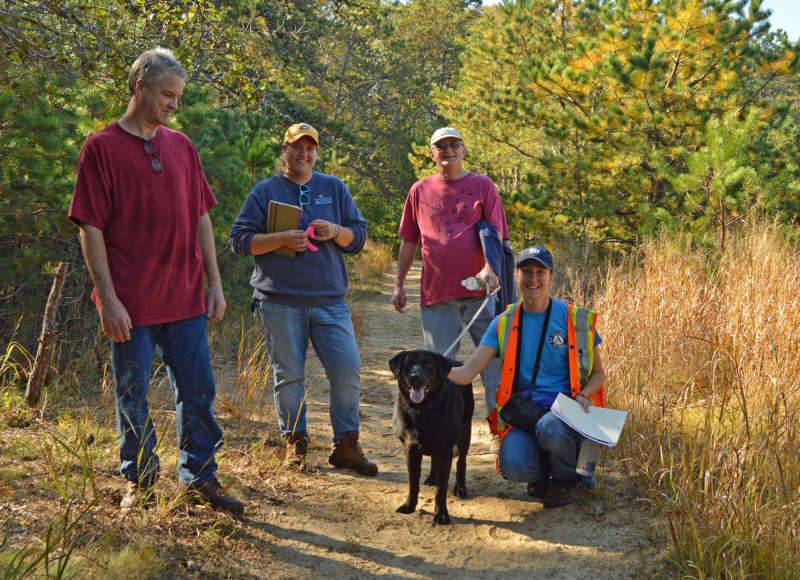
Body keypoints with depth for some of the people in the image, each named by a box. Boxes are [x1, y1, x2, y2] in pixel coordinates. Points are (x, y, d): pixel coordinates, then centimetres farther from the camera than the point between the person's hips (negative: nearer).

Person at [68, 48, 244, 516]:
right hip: (131, 304, -4)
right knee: (133, 396, 8)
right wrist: (109, 298, -13)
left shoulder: (181, 146, 10)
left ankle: (200, 476, 22)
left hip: (185, 299, 5)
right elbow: (90, 228, -8)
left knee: (198, 391, 9)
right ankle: (140, 481, 23)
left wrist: (215, 282, 8)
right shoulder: (102, 148, -5)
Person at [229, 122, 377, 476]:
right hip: (280, 301, -2)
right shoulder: (265, 192, 6)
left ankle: (346, 445, 8)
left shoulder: (334, 189, 14)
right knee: (288, 375, 3)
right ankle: (295, 442, 18)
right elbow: (240, 240, 0)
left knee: (348, 370, -4)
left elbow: (359, 236, 14)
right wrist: (282, 239, -14)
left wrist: (337, 232, -8)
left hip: (330, 298, 2)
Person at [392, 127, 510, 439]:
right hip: (436, 293, 2)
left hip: (479, 289, -1)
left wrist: (490, 267, -19)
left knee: (494, 361, -1)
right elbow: (409, 241, 17)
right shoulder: (420, 190, 12)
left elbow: (496, 231, -2)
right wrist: (399, 284, 14)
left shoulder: (482, 186, 6)